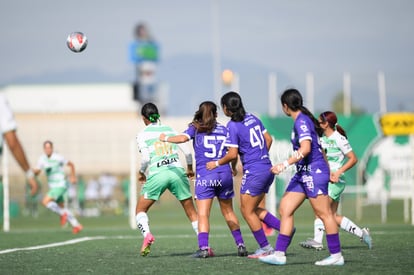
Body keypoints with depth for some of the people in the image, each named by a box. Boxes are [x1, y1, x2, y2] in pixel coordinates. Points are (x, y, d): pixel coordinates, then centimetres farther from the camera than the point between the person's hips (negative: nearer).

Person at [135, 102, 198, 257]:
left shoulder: (142, 135, 5)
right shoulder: (170, 130, 14)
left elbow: (145, 158, -7)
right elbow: (187, 151, 10)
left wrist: (141, 173, 11)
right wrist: (190, 168, 27)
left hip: (157, 174, -3)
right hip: (177, 172, 3)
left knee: (140, 210, 11)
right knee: (191, 212, 12)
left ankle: (147, 235, -17)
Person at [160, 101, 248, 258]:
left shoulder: (195, 128, 4)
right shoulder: (224, 129, 13)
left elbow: (183, 138, -14)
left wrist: (166, 138, 3)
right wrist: (233, 168, 31)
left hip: (204, 176, -3)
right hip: (225, 174, 3)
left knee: (203, 214, -5)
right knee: (228, 212, 17)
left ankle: (203, 248, -20)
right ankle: (240, 245, 14)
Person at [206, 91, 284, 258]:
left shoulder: (233, 126, -13)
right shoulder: (252, 118, 10)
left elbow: (233, 154, -15)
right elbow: (268, 139, 15)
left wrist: (217, 163, -1)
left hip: (253, 172, -8)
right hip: (267, 168, 8)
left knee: (247, 211, 4)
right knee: (253, 209, 17)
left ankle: (265, 248, 5)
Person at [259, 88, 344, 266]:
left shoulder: (301, 121, -14)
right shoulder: (301, 120, 15)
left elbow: (306, 148, -26)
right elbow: (319, 148, 22)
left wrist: (285, 164, -27)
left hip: (314, 172, -10)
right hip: (303, 173, 10)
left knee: (324, 213, -5)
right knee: (285, 209, 4)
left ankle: (336, 256, 0)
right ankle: (279, 254, 2)